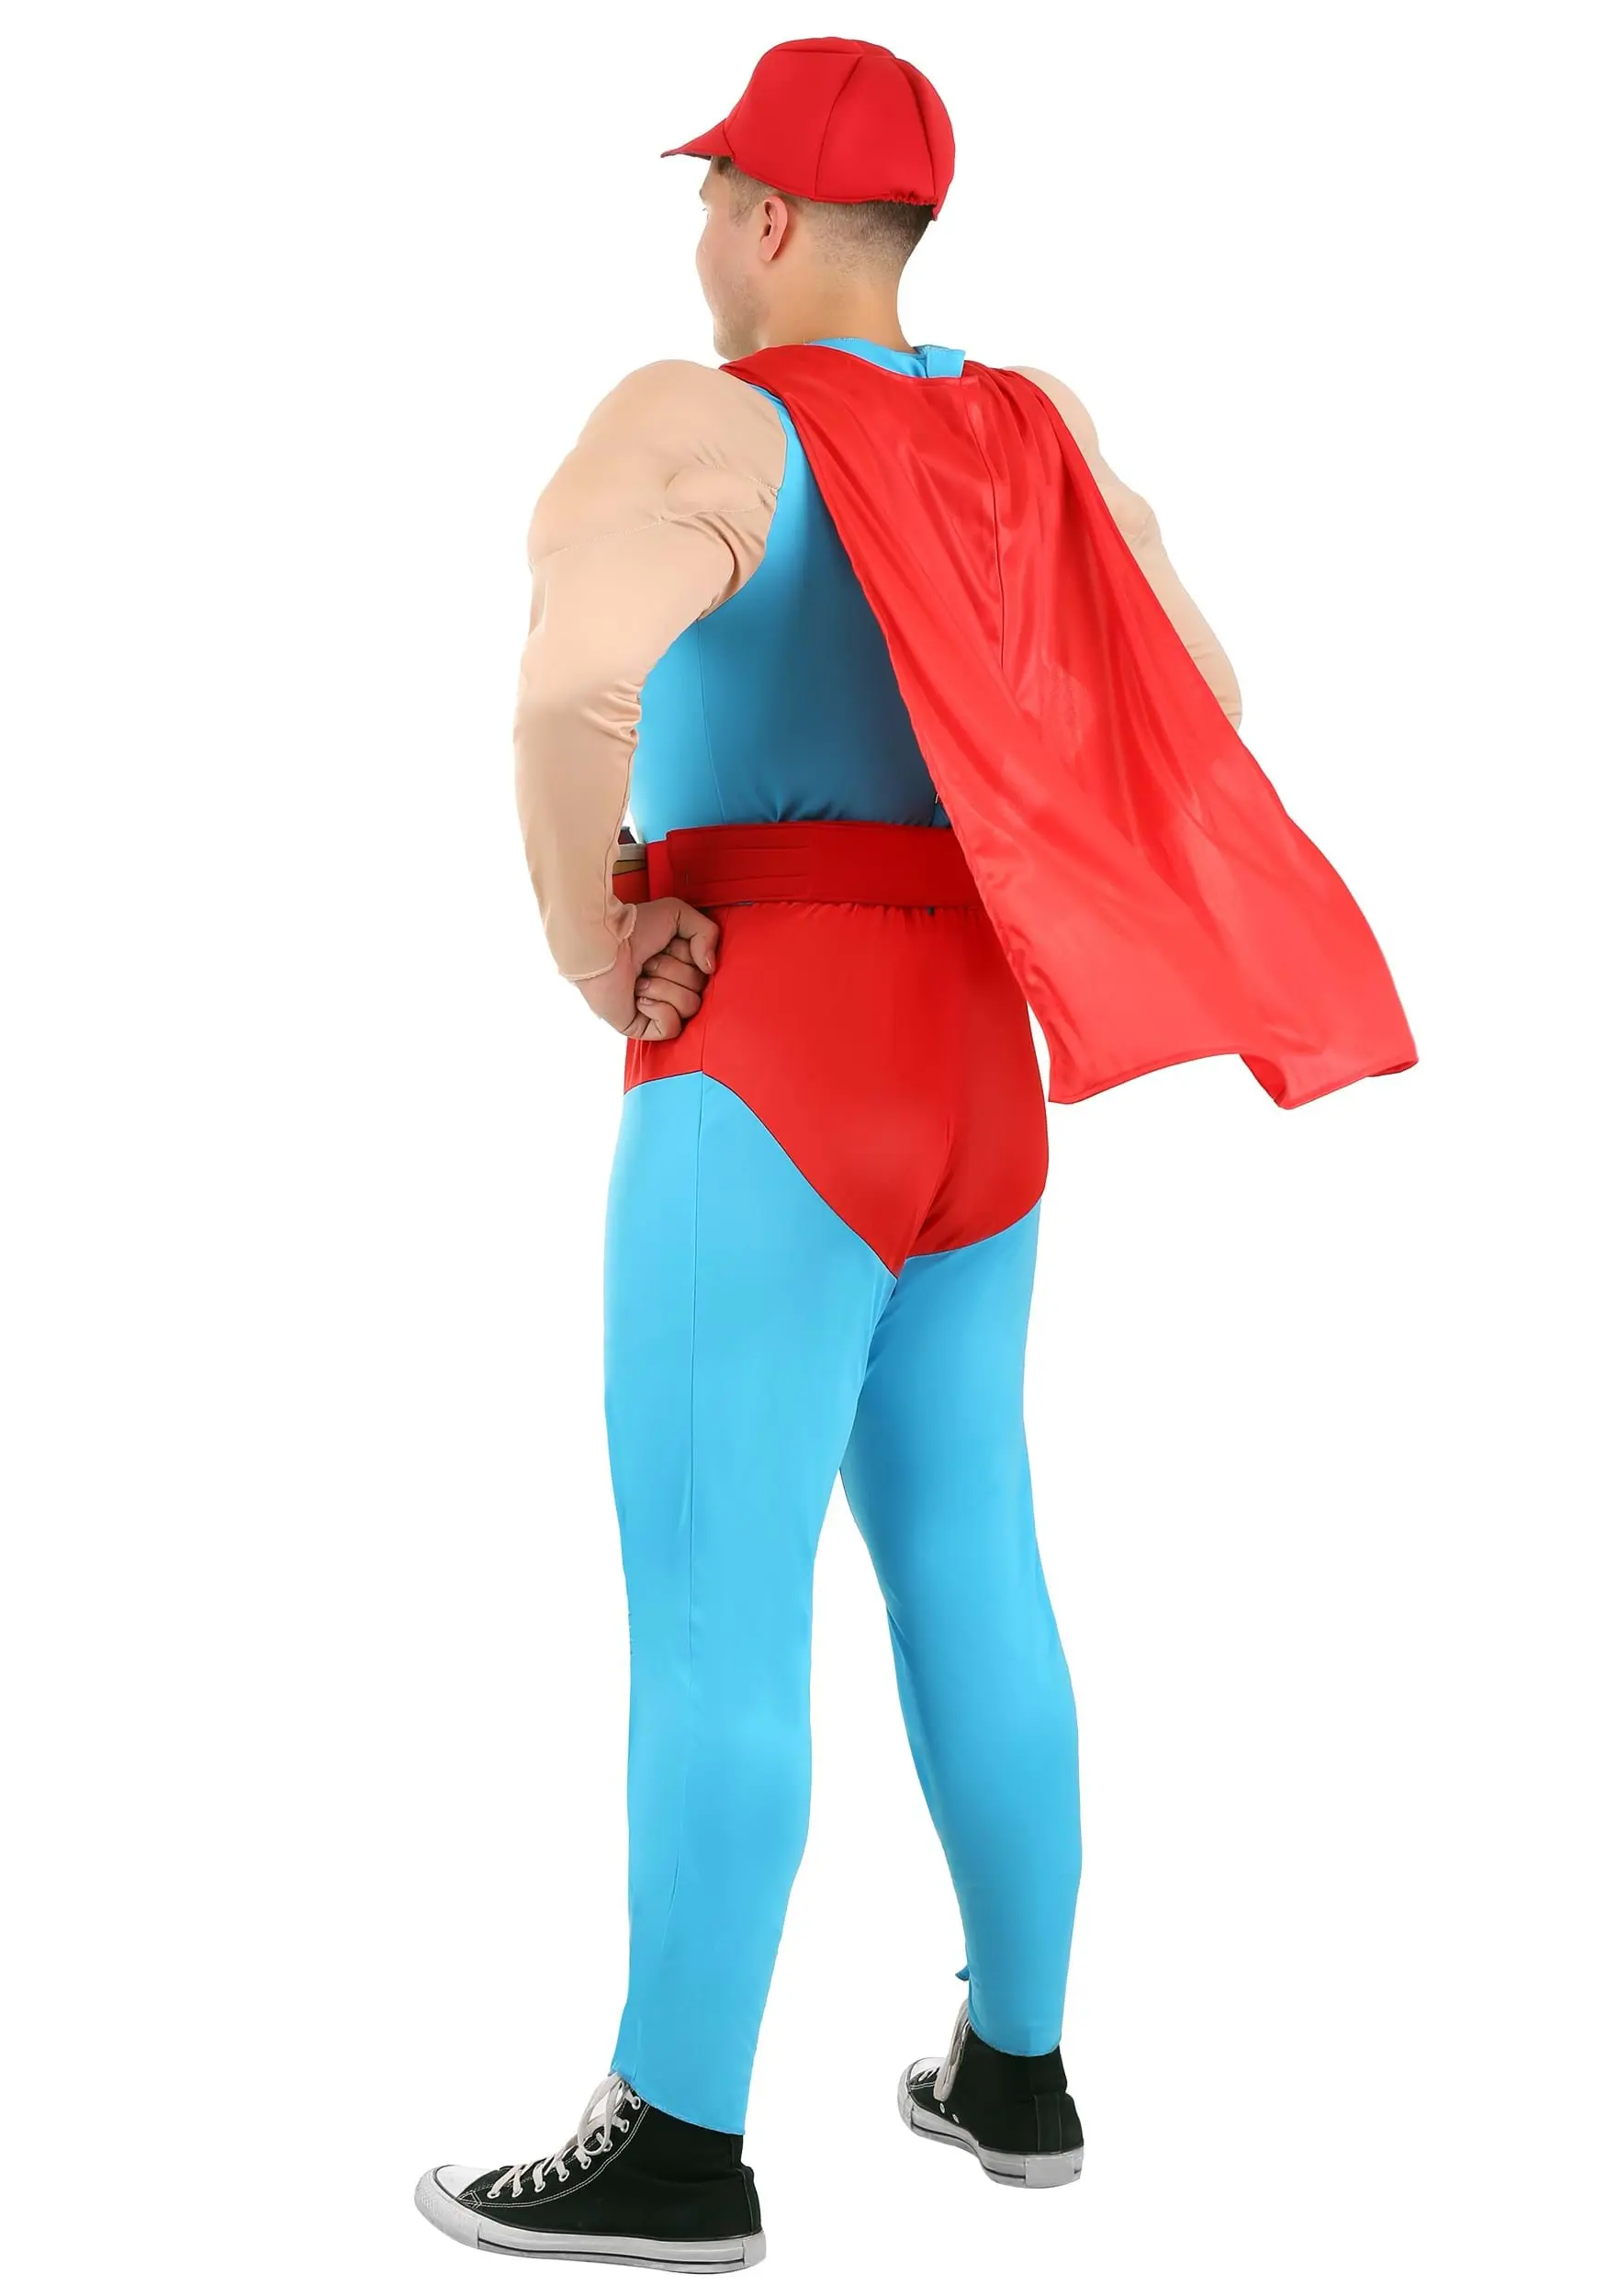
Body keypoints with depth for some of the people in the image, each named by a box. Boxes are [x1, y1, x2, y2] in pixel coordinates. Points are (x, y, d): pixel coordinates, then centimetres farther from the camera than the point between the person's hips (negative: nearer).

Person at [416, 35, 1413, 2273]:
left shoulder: (687, 426, -11)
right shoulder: (1029, 422, 13)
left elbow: (570, 688, -30)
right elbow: (1196, 687, 19)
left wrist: (589, 945, -13)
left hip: (771, 1076, -8)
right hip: (971, 1065, 8)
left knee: (712, 1607, -2)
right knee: (966, 1561, 16)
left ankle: (680, 2148, 7)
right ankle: (1021, 2069, 26)